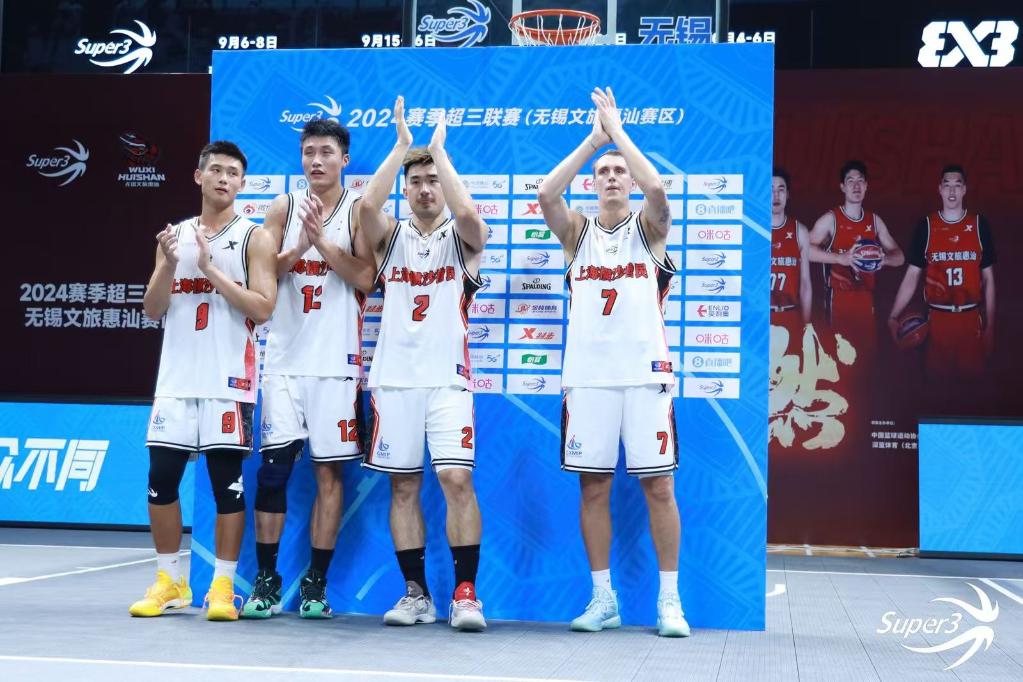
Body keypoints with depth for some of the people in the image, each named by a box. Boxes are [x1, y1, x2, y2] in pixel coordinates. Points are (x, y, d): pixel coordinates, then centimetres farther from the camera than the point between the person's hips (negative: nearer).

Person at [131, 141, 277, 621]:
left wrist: (211, 269, -14)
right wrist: (169, 264, -9)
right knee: (161, 479, 3)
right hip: (177, 378, 4)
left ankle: (223, 586, 7)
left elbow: (262, 309, -10)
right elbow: (153, 310, 8)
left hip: (228, 381, -4)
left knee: (227, 483, -1)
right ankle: (169, 582, 16)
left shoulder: (254, 238, 1)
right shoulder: (175, 234, 13)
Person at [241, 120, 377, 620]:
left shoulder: (359, 211, 2)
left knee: (328, 471, 2)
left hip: (336, 361, -2)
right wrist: (298, 249, -12)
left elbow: (366, 279, -10)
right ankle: (266, 580, 6)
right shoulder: (283, 207, 10)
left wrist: (322, 240, -17)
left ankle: (316, 583, 9)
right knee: (273, 465, -3)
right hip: (285, 357, 2)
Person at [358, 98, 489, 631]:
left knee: (457, 478, -13)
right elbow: (366, 205, -11)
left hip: (447, 377, -2)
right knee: (403, 485, 5)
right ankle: (415, 594, 13)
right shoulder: (391, 237, 11)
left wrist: (439, 149, -10)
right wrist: (402, 145, -10)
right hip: (394, 377, 3)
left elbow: (469, 213, -18)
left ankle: (465, 593, -7)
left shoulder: (461, 239, 6)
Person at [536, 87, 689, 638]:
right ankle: (603, 599, 13)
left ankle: (669, 599, 7)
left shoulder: (648, 228, 7)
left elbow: (657, 187, -15)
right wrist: (593, 137, -5)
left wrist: (617, 129, -7)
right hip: (588, 375, 2)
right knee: (593, 487, 4)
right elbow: (546, 192, -8)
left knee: (658, 486, -1)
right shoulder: (577, 232, 11)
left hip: (644, 373, -2)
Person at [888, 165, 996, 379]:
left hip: (971, 318, 0)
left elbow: (988, 278, 6)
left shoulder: (980, 225, 3)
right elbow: (912, 275, 2)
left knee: (971, 375, 4)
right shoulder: (926, 226, 1)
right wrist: (894, 317, -9)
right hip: (937, 318, 0)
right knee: (937, 376, 5)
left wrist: (990, 324, 3)